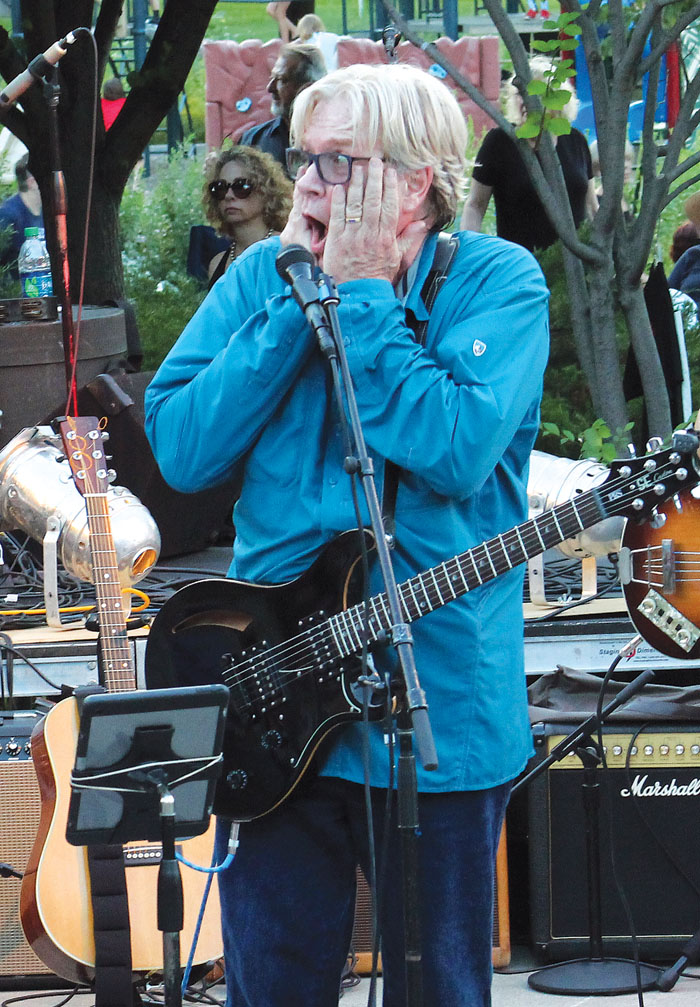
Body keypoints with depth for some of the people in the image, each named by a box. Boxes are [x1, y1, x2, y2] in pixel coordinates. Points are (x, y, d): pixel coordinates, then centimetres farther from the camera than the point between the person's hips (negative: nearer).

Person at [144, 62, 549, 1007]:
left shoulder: (498, 281, -6)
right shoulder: (263, 275, 6)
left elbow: (453, 450, -22)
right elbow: (181, 448, -5)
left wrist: (359, 293, -15)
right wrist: (298, 299, -10)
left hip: (439, 699, -3)